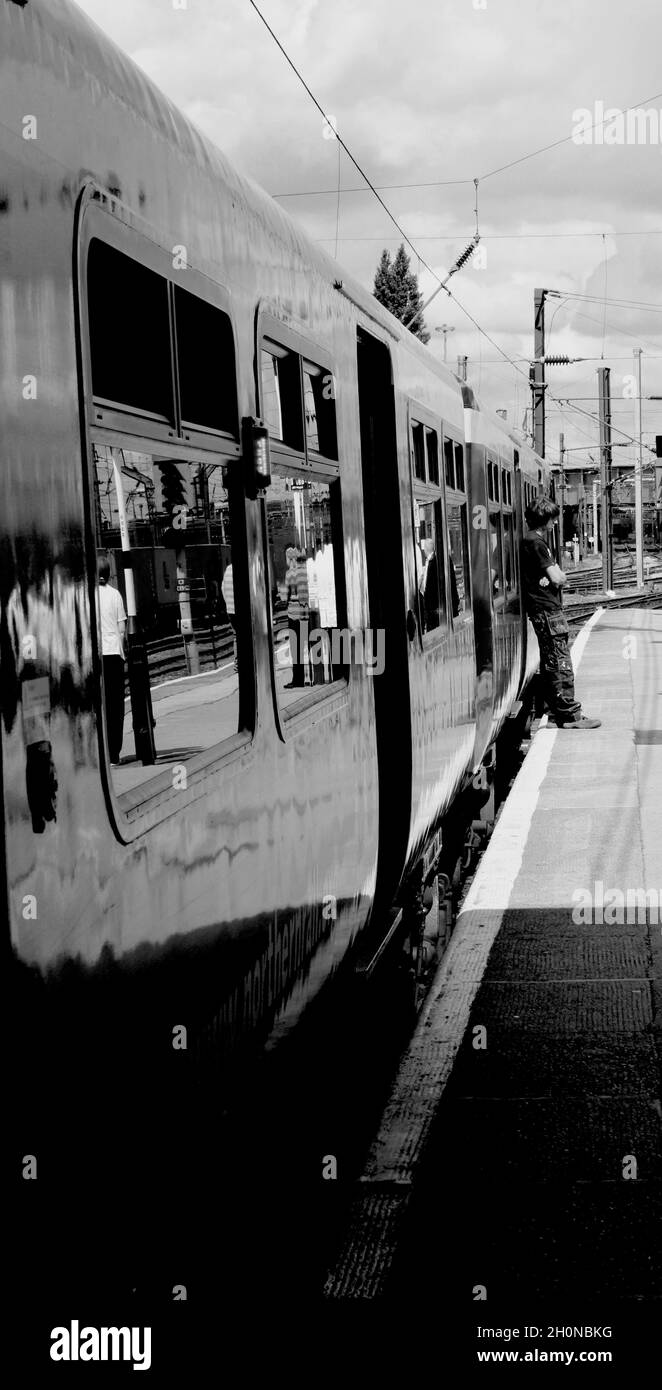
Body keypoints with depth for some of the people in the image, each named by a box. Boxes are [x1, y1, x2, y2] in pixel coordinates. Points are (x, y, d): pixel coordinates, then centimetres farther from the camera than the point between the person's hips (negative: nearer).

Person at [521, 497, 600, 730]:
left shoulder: (534, 541, 18)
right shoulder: (536, 543, -14)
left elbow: (554, 574, 13)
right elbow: (557, 578, -19)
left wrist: (556, 576, -8)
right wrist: (560, 576, 3)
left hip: (547, 609, 11)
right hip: (547, 609, -11)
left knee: (550, 664, 14)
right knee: (561, 664, -9)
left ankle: (558, 709, 20)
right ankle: (570, 715, -9)